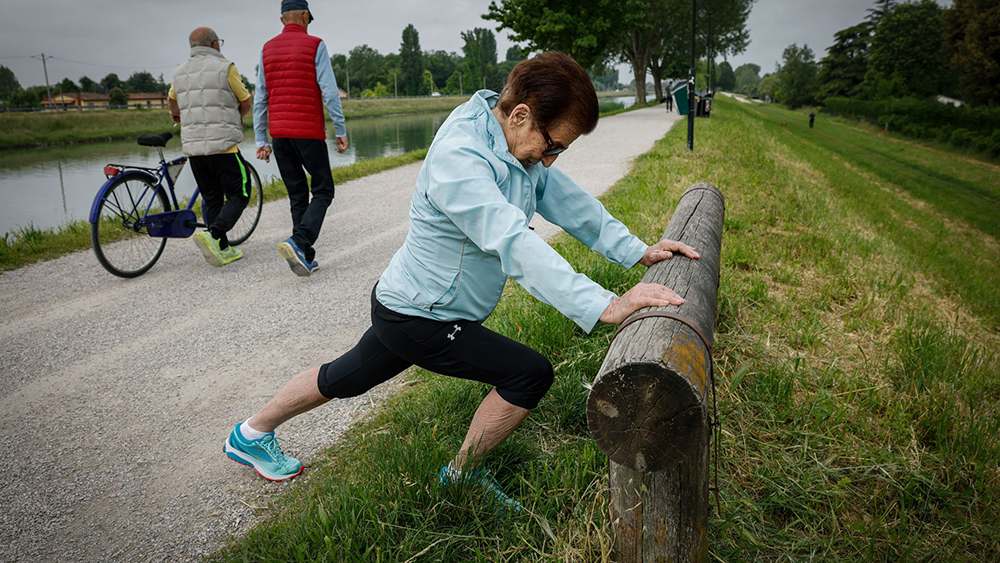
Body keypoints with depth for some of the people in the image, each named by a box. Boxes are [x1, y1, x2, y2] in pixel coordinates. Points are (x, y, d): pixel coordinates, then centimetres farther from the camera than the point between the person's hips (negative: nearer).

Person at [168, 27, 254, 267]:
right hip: (223, 145, -6)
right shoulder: (225, 67, -3)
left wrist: (177, 115, 57)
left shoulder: (180, 72, 15)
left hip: (192, 146, 6)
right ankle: (213, 234, -20)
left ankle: (223, 250, 13)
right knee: (239, 195, 1)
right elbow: (246, 103, 5)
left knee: (212, 200, 12)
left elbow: (171, 100, 33)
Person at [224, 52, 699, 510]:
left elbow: (569, 202, 3)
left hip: (405, 304, 10)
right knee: (530, 373, -8)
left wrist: (637, 252, -6)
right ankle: (461, 475, 12)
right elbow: (514, 245, -41)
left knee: (348, 378, 25)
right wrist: (605, 307, -45)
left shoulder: (520, 145, -1)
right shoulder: (459, 158, -31)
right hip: (420, 319, -10)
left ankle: (252, 435, 47)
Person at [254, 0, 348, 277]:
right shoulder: (314, 45, -3)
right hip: (309, 132, -5)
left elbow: (260, 99, 10)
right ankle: (298, 243, -16)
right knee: (323, 191, 5)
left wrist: (261, 140, 13)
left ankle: (306, 258, 11)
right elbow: (329, 92, -10)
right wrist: (341, 131, -5)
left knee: (297, 196, 11)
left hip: (279, 133, 5)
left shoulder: (268, 49, 11)